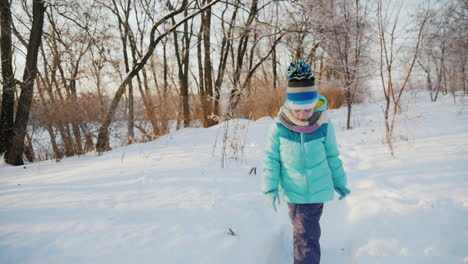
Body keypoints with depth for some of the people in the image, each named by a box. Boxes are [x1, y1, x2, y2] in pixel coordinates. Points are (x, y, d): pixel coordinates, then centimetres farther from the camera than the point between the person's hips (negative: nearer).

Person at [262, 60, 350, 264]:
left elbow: (332, 157, 3)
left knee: (306, 235, -2)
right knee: (304, 233, 16)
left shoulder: (324, 126, -11)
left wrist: (339, 183, 13)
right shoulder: (279, 128, -14)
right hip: (293, 191, 1)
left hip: (317, 190, 0)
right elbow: (271, 159, -5)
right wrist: (270, 187, -11)